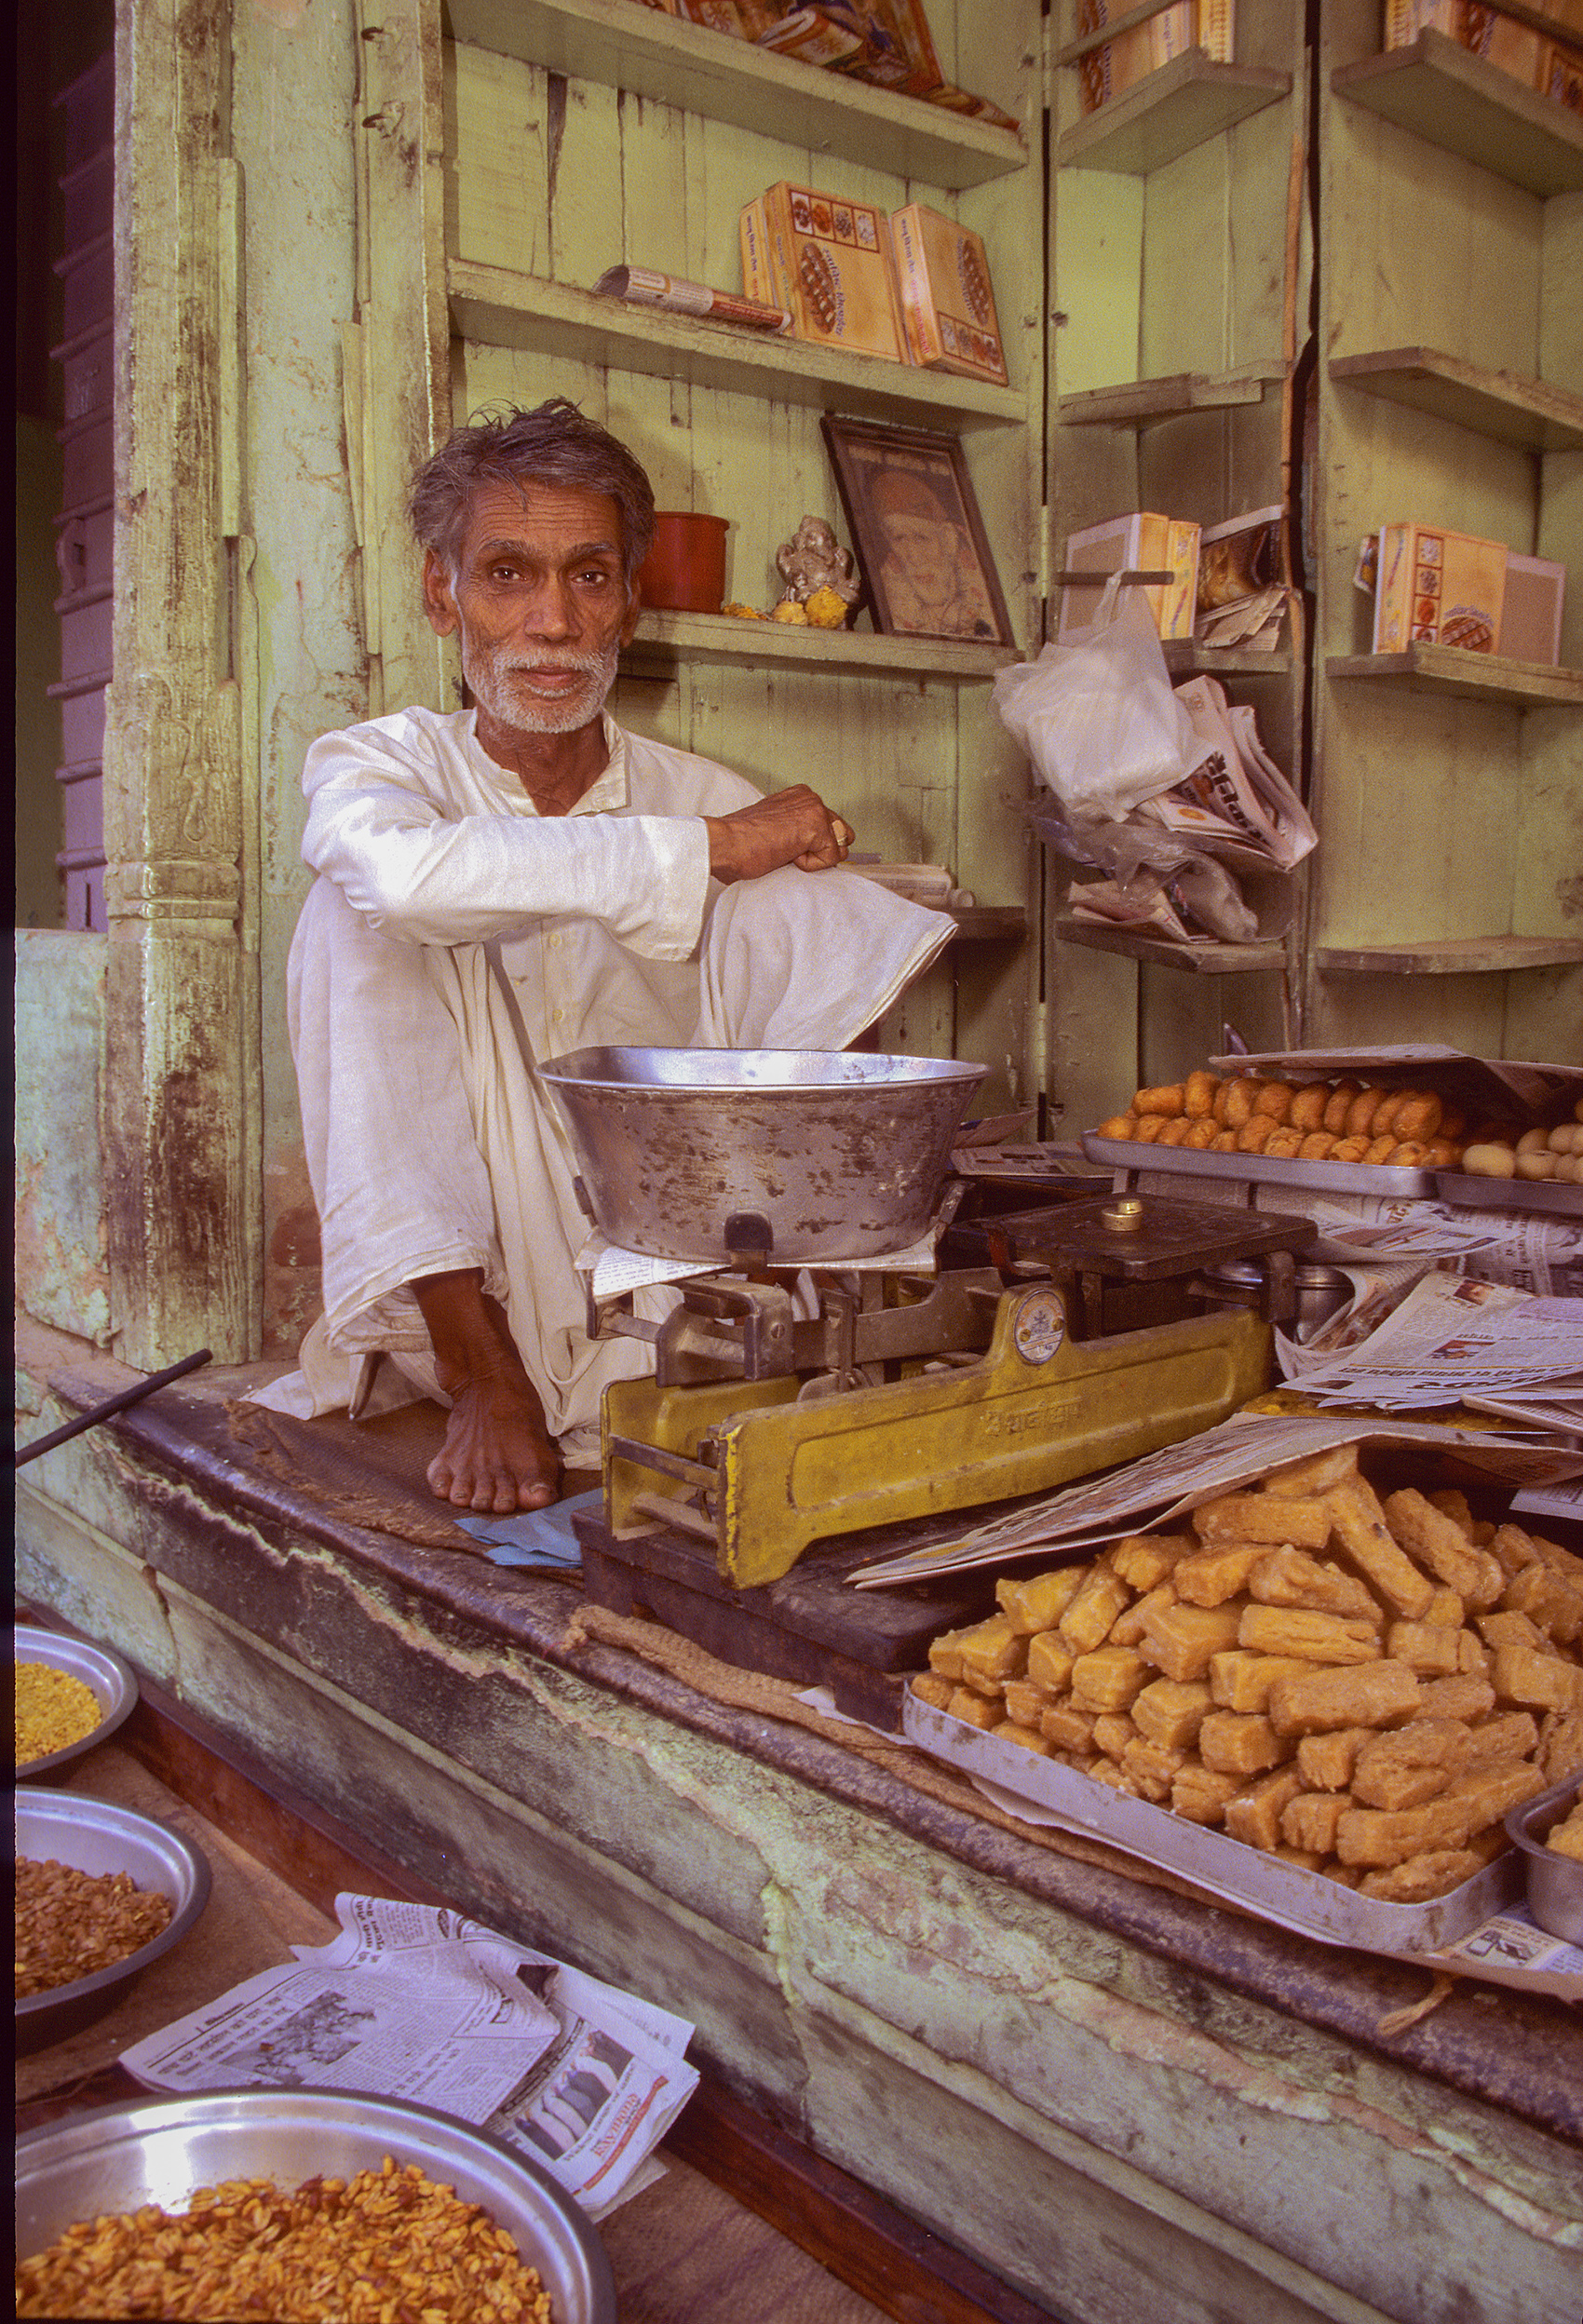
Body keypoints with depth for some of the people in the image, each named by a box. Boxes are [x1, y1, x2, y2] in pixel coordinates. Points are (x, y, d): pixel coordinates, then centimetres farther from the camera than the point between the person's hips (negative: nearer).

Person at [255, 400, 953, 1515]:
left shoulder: (707, 796, 2)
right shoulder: (374, 764, -2)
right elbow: (406, 871, -28)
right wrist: (710, 850, -25)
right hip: (449, 1295, 0)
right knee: (359, 917, -20)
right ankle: (481, 1372, -18)